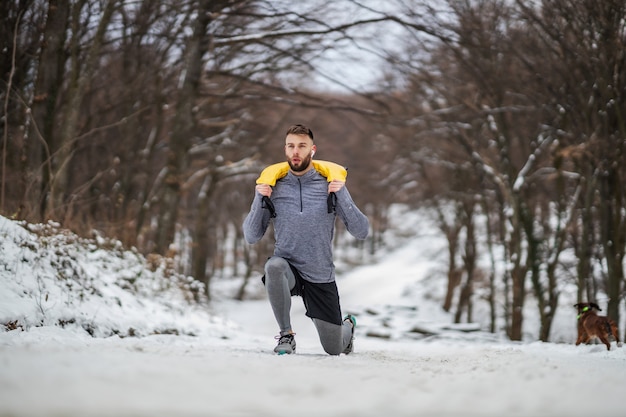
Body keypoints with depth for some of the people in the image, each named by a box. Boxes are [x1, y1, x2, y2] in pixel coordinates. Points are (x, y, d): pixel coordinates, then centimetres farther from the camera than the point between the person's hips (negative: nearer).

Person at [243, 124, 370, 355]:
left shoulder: (330, 183, -4)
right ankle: (286, 334, -16)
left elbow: (361, 232, -8)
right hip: (288, 269, 0)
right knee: (274, 266, -38)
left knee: (334, 350, 7)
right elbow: (251, 237, -1)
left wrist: (341, 195, -19)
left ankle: (348, 325, 46)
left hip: (321, 276, 0)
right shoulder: (273, 185, -3)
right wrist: (259, 200, -14)